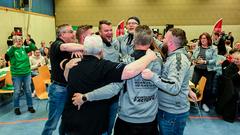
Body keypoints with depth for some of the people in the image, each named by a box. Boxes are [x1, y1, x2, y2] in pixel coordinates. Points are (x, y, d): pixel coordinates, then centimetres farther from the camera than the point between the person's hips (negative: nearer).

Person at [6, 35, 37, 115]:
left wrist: (29, 43, -23)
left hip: (27, 73, 3)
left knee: (28, 90, 11)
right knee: (17, 91, 8)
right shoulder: (12, 49, -4)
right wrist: (14, 46, -36)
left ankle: (30, 106, 24)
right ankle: (16, 108, 23)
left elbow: (33, 48, -5)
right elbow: (8, 53, -24)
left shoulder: (24, 48, 3)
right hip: (16, 74, -2)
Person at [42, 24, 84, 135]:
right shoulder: (56, 44, -15)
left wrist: (76, 50, -12)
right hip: (58, 88, -8)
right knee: (52, 122, 1)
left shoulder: (69, 48, 15)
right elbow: (65, 47, -36)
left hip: (67, 87, 8)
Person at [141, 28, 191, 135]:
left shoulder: (179, 59, -23)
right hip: (166, 108, 9)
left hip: (173, 113, -9)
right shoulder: (173, 56, 6)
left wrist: (152, 76, -41)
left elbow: (174, 87, -34)